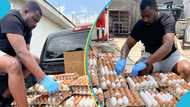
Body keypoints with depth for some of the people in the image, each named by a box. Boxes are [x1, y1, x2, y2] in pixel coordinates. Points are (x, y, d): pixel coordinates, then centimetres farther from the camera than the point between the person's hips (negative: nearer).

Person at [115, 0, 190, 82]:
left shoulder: (168, 20, -21)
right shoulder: (140, 24, -10)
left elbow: (167, 46, -35)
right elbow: (128, 44, -4)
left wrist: (146, 63, -45)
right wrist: (123, 59, -27)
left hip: (170, 56, -1)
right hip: (150, 55, 2)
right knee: (139, 70, -30)